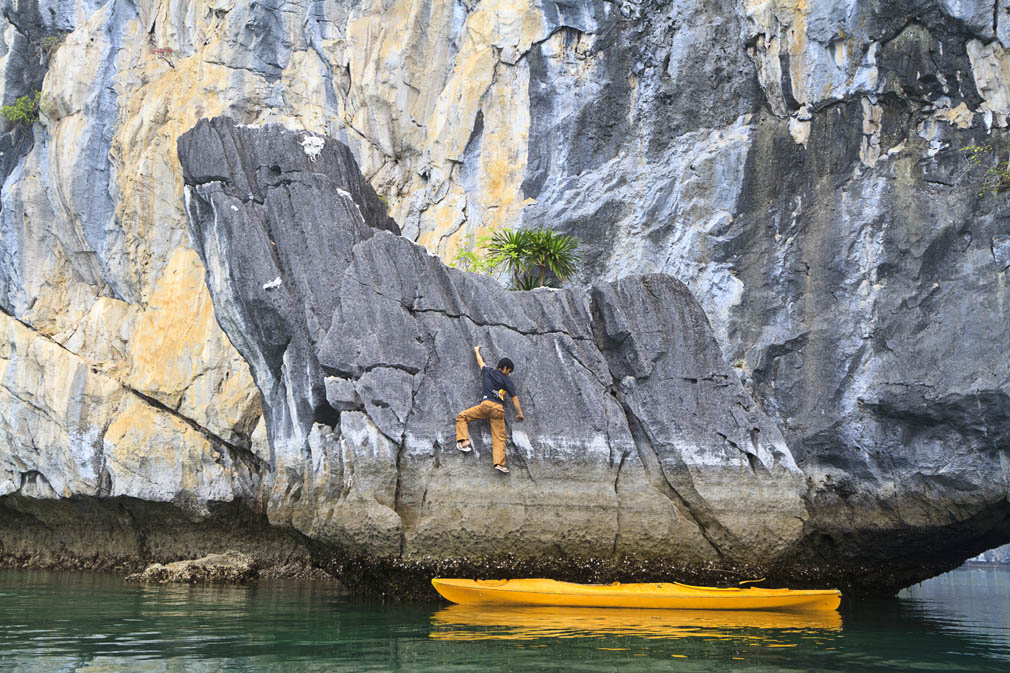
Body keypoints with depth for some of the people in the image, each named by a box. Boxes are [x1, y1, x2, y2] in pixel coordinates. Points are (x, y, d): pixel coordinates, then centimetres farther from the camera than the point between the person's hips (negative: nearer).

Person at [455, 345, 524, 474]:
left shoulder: (487, 371, 16)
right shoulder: (507, 381, 13)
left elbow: (480, 361, 35)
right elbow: (514, 398, 10)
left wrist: (476, 351, 55)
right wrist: (519, 413, 16)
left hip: (486, 404, -1)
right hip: (499, 409, 1)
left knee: (462, 416, 15)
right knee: (499, 437, -1)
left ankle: (464, 440, -4)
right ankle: (499, 463, -16)